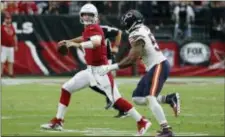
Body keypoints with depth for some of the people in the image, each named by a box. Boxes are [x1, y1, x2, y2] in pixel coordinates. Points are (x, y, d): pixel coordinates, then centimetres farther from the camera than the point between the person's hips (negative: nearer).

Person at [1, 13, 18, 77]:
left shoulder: (12, 27, 14)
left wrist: (16, 45, 16)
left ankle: (10, 73, 10)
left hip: (11, 47, 6)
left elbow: (14, 36, 20)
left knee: (11, 61, 6)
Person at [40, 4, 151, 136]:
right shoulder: (88, 29, 10)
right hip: (90, 70, 9)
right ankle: (58, 121, 18)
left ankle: (142, 122, -5)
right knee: (66, 88, 10)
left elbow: (97, 42, -41)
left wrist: (77, 45, -49)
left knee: (116, 99, -12)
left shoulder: (95, 29, -17)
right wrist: (68, 41, 44)